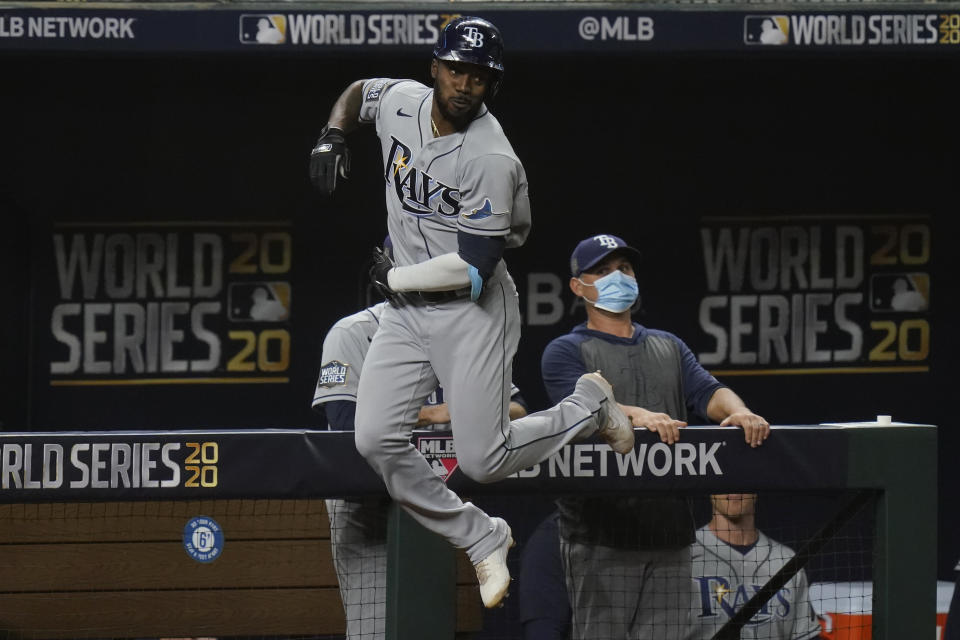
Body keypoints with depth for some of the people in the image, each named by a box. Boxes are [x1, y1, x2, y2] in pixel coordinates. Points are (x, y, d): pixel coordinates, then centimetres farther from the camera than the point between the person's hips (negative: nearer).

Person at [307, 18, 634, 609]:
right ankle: (482, 540, 9)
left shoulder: (491, 159, -23)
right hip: (406, 314, 6)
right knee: (377, 441, -7)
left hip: (473, 313, -6)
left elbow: (474, 268, -25)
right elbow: (358, 92, 21)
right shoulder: (403, 101, -4)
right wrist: (333, 136, 1)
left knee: (484, 461, -6)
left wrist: (394, 277, -14)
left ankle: (588, 406, 21)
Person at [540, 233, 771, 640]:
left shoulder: (669, 347, 22)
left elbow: (708, 392, 6)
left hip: (668, 533, 5)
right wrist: (637, 416, -34)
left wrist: (737, 411, -19)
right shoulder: (566, 352, 5)